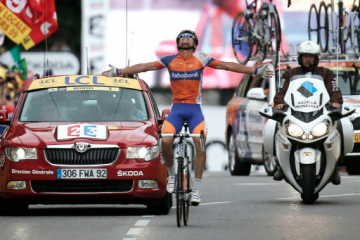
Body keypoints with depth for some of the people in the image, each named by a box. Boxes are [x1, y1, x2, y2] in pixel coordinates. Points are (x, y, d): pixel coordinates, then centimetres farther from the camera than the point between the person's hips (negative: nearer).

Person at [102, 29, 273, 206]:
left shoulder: (201, 59, 4)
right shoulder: (170, 60, 7)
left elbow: (227, 66, 2)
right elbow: (144, 67, 6)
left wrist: (256, 71, -3)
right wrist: (117, 72, 1)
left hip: (194, 109, -1)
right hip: (176, 108, 1)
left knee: (200, 144, -19)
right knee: (165, 141, -21)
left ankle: (196, 190, -12)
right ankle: (171, 174, 6)